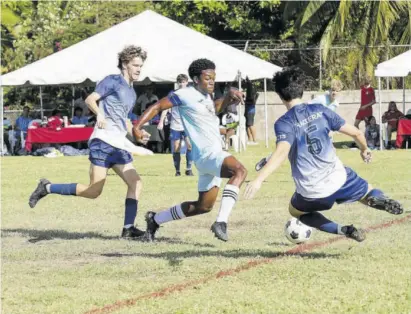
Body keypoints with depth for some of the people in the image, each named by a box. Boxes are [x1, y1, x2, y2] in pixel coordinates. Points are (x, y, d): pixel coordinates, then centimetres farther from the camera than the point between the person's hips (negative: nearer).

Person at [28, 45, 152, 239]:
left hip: (119, 146, 9)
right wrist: (99, 114, -28)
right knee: (94, 191, -13)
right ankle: (47, 188, -1)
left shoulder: (131, 92, 22)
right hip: (103, 142, -9)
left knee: (135, 183, -1)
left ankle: (128, 229, 0)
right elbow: (90, 99, -11)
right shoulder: (113, 81, -2)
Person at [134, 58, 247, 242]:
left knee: (203, 206, 17)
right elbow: (158, 106, -5)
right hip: (207, 155, -10)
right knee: (239, 171, -34)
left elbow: (214, 108, 37)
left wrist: (229, 97, 19)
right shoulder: (185, 95, -8)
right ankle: (221, 222, -42)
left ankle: (155, 220, 31)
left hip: (213, 154, 10)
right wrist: (137, 127, -14)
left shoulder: (205, 96, 16)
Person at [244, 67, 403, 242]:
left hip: (312, 192, -3)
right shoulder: (319, 111, 3)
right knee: (369, 193, 27)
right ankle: (380, 201, -14)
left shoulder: (284, 123, -9)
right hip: (338, 178, 3)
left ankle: (342, 230, 6)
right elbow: (356, 133, 4)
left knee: (296, 211, 30)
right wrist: (364, 150, 27)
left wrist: (259, 180, -39)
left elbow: (282, 152, -29)